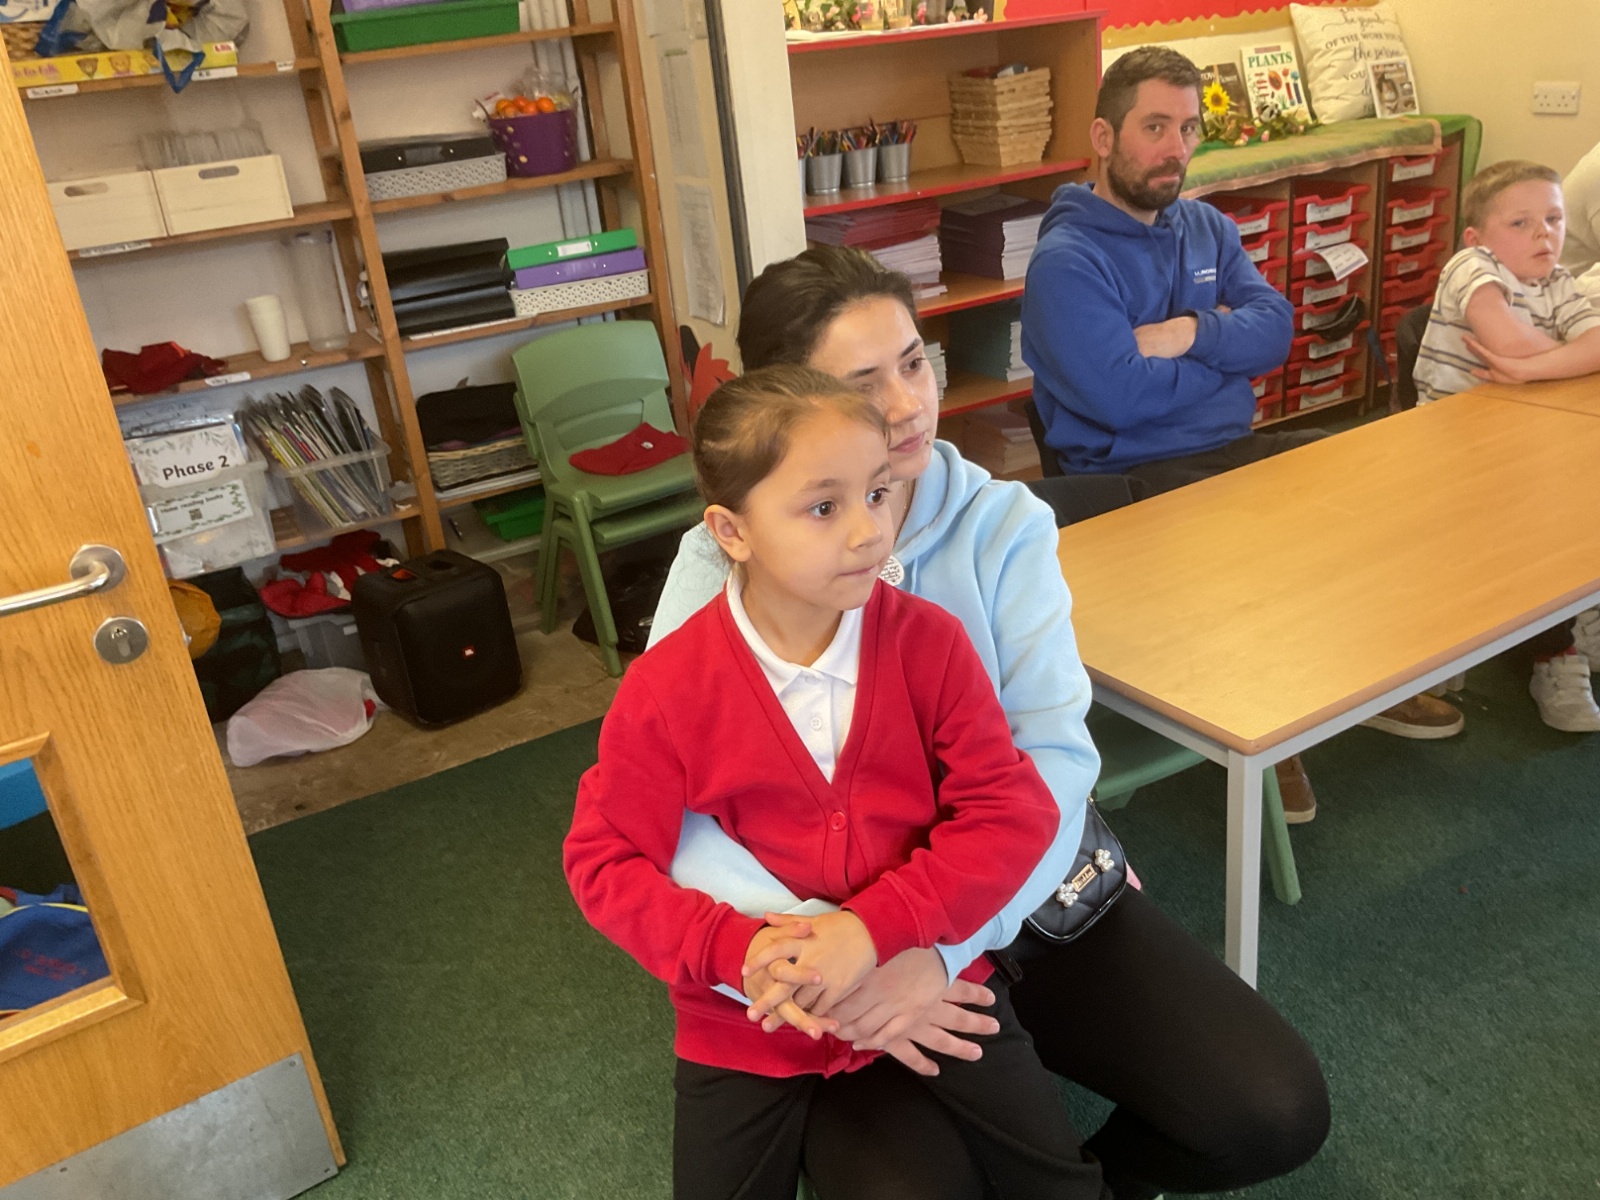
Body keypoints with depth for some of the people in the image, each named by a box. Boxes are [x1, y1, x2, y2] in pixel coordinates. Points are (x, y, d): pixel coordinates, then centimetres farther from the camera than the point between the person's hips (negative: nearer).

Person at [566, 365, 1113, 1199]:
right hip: (749, 1018, -1)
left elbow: (1012, 809, -15)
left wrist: (876, 928, -26)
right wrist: (734, 949, -26)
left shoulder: (929, 641, -14)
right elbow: (604, 861, -12)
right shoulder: (666, 688, -18)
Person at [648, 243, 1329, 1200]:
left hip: (1028, 895, 2)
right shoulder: (722, 564, -11)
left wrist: (942, 946, -29)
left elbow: (1056, 755, -15)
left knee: (1277, 1114, -9)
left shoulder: (1004, 523, -6)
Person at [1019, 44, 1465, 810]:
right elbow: (1120, 396, -23)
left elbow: (1275, 329, 2)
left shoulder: (1206, 228, 13)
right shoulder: (1066, 261, -13)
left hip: (1232, 448, 8)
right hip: (1133, 479, -8)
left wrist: (1193, 334, -18)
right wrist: (1226, 348, -6)